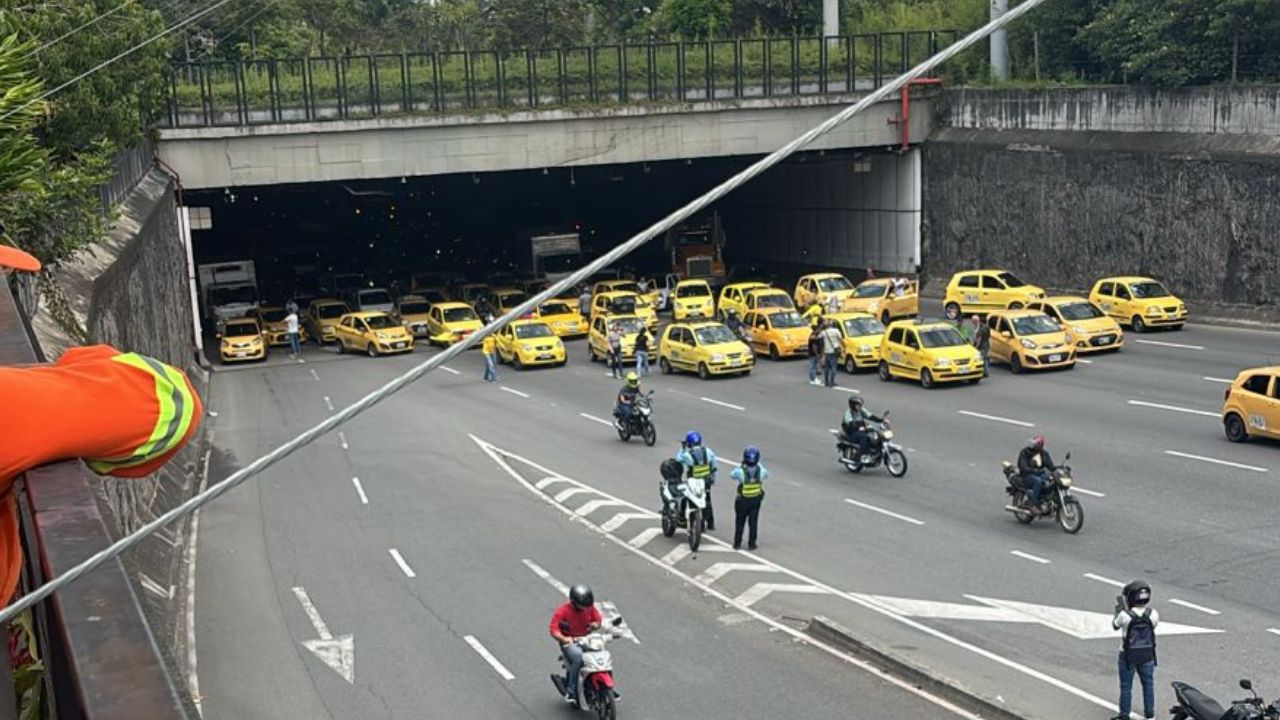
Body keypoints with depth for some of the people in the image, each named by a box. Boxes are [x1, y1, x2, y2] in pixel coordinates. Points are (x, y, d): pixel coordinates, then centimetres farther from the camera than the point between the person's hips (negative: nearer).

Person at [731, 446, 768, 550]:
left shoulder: (740, 471, -24)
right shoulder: (761, 470, -17)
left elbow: (732, 475, -3)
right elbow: (766, 475, 7)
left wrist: (741, 466, 4)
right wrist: (759, 465, 12)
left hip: (742, 500, -1)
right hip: (756, 499, 1)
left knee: (740, 522, 14)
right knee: (753, 522, 13)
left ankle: (737, 543, 20)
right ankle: (752, 544, 17)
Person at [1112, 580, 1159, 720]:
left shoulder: (1125, 615, -24)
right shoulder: (1153, 614, -16)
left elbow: (1115, 625, -3)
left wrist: (1119, 609, 9)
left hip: (1128, 656, -2)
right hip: (1147, 655, 2)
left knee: (1126, 686, 12)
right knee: (1148, 684, 20)